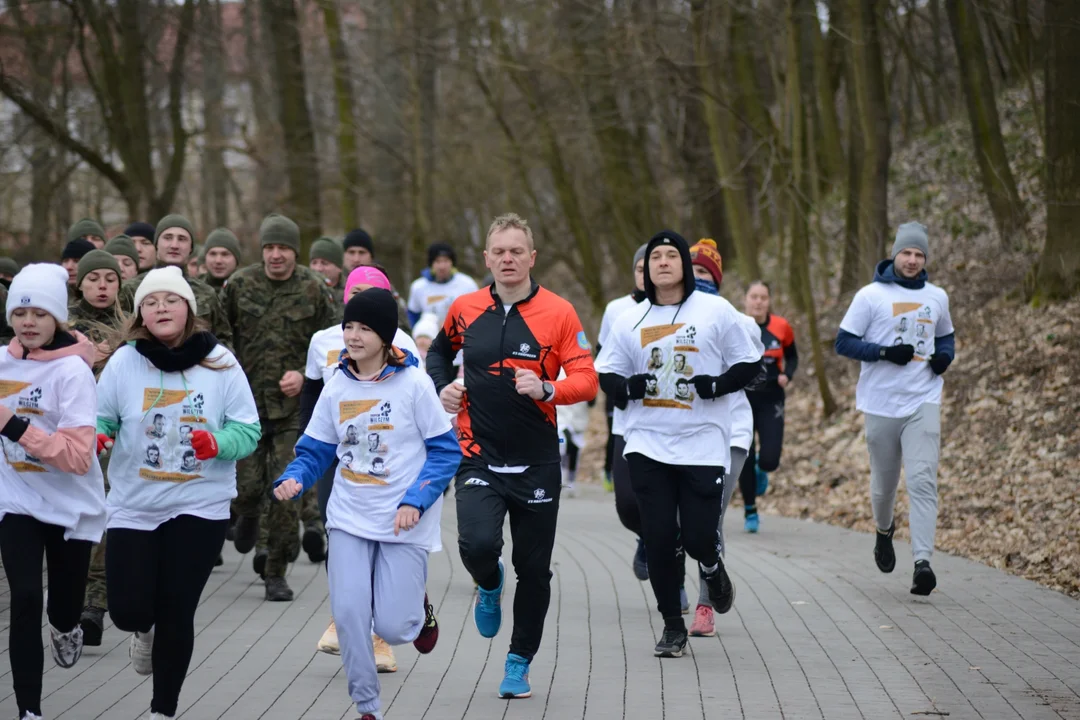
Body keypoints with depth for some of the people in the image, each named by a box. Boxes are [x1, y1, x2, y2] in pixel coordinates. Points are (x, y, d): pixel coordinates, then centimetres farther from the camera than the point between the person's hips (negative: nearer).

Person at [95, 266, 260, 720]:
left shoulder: (220, 363, -6)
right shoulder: (124, 361, -6)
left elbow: (248, 431, -4)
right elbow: (100, 418, 0)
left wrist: (218, 443, -24)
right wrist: (95, 437, -22)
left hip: (200, 507, -1)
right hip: (133, 506, 1)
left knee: (176, 613, 2)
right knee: (128, 610, -2)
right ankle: (145, 631, 38)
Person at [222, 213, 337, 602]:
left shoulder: (313, 289, 0)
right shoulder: (240, 284, 2)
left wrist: (304, 374, -8)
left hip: (293, 405, -1)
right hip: (246, 401, 1)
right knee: (247, 487, -2)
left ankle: (276, 573, 8)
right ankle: (249, 513, 36)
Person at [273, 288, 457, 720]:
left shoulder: (413, 384, -10)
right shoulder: (337, 388, 1)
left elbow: (446, 451, -7)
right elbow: (316, 451, 8)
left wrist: (416, 501, -18)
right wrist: (293, 479, -13)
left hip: (404, 524, -3)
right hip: (350, 519, 3)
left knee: (392, 627, -6)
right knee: (349, 613, -7)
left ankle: (420, 609, 32)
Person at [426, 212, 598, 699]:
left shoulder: (558, 313, -4)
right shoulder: (465, 309, 3)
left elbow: (586, 381, -8)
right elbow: (440, 351, 25)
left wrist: (547, 389, -26)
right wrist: (441, 388, 7)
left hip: (536, 462, 0)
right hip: (479, 456, 0)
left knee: (533, 568, 6)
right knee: (478, 544, -23)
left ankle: (519, 663, 26)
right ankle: (489, 586, 15)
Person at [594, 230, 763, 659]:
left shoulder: (716, 311, 1)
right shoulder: (630, 321, 8)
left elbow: (750, 363, 4)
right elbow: (606, 374, 14)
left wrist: (717, 385, -13)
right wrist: (627, 388, -8)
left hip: (704, 446, -2)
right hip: (647, 446, 2)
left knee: (697, 536, -7)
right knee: (658, 538, -1)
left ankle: (711, 567, 31)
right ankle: (672, 626, 15)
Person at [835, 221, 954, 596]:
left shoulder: (937, 297, 11)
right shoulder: (871, 296, -1)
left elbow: (946, 337, 26)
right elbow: (844, 342, -3)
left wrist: (945, 356, 2)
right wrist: (886, 352, -16)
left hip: (923, 403, 1)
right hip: (881, 405, -1)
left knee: (922, 480, -14)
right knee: (884, 481, 11)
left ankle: (923, 562, -20)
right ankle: (884, 532, 43)